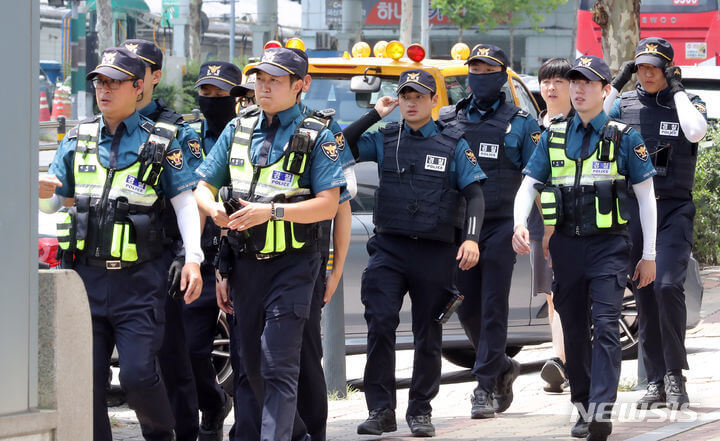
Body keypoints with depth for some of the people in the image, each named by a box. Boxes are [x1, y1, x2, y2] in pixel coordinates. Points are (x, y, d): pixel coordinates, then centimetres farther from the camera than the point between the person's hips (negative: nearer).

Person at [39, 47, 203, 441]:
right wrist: (43, 193, -11)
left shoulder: (160, 145, 4)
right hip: (86, 276, 3)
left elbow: (185, 203, 2)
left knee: (138, 373, -11)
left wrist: (193, 259, -10)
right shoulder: (77, 140, 12)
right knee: (85, 378, -1)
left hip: (139, 279, -3)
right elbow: (52, 202, 14)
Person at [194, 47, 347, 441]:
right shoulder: (238, 129, 11)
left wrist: (272, 211, -22)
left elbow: (328, 204, -11)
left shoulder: (316, 136, -3)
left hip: (291, 264, -5)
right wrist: (213, 209, -10)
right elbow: (203, 186, 14)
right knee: (247, 363, 11)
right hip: (245, 262, 5)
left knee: (278, 365, -12)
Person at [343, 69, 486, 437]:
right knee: (379, 325, -13)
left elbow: (474, 195, 1)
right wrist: (374, 115, -2)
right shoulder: (384, 140, 9)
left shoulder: (453, 145, 4)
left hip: (436, 251, 0)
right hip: (389, 248, 0)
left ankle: (420, 412, 16)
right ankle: (381, 410, -9)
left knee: (428, 335, 5)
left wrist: (471, 238, -13)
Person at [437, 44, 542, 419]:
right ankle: (502, 368, 26)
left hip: (501, 226, -3)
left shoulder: (520, 123, 5)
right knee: (467, 309, 5)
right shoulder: (449, 121, 12)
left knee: (493, 308, -7)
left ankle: (485, 387, -4)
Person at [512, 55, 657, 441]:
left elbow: (646, 196, 4)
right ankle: (583, 409, 20)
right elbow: (528, 185, 9)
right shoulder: (553, 136, 10)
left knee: (605, 326, -15)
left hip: (608, 246, -4)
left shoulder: (623, 137, 2)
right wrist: (519, 225, -11)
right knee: (574, 331, 9)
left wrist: (649, 255, 2)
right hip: (566, 246, 4)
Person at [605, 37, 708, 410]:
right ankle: (656, 382, 10)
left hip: (674, 211, -3)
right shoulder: (625, 104, 10)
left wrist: (677, 89, -10)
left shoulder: (688, 103, 4)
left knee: (668, 286, -20)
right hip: (634, 209, 3)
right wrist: (616, 86, -4)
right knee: (644, 297, 3)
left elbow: (696, 131, -17)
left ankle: (675, 375, -10)